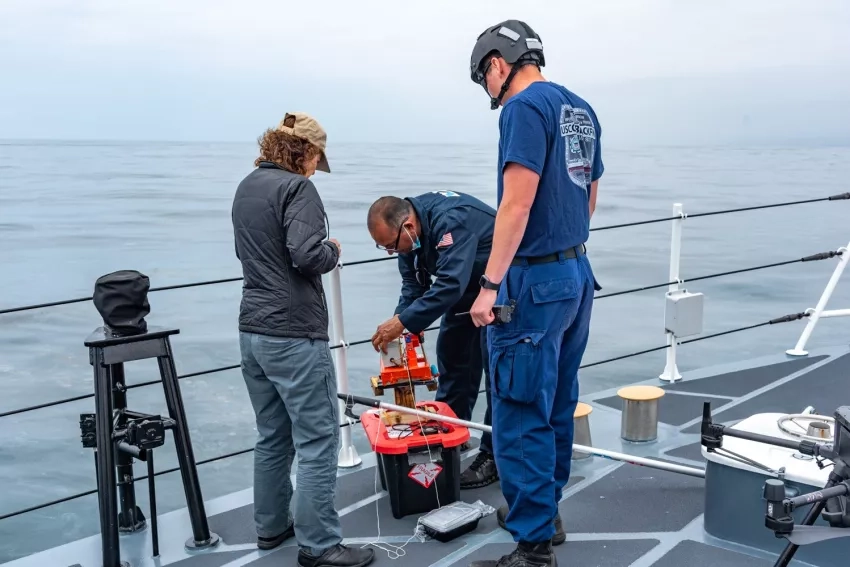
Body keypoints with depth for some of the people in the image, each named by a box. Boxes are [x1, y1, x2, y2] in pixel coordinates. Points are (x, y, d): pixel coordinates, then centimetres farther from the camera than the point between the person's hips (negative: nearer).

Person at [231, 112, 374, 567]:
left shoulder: (246, 187, 15)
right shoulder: (297, 188, -12)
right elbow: (307, 255, -24)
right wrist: (333, 251, -3)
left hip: (253, 330, 9)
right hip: (294, 334, -9)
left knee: (272, 437, 18)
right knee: (317, 441, -2)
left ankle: (270, 526, 27)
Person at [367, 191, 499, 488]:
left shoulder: (451, 222, -36)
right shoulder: (408, 226, -9)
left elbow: (450, 284, -43)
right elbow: (413, 282, -4)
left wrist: (403, 322, -41)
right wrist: (400, 319, -20)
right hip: (467, 282, 9)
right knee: (451, 351, 11)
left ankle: (495, 457, -6)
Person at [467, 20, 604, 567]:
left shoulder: (525, 107, -14)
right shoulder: (581, 110, 13)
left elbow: (518, 202, -21)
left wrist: (491, 285, -20)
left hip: (535, 281, -9)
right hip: (578, 274, 9)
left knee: (520, 417, -3)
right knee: (558, 405, 18)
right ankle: (545, 510, 32)